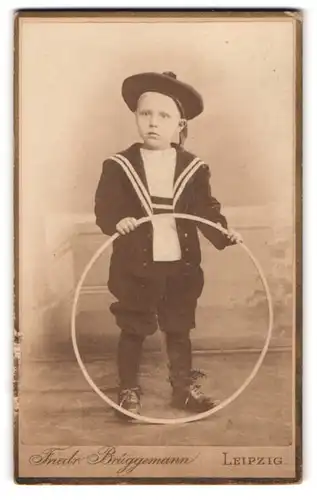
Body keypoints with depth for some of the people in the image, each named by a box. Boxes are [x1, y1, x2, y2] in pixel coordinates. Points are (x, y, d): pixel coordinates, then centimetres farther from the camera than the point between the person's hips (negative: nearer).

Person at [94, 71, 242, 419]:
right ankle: (128, 391, 26)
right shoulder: (119, 166, -4)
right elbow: (104, 208, -9)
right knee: (132, 331, 10)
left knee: (179, 329, 16)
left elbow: (206, 210, 0)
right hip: (135, 268, -2)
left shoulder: (193, 168, 1)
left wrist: (224, 234, -17)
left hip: (181, 266, 2)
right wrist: (116, 221, -30)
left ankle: (184, 387, 33)